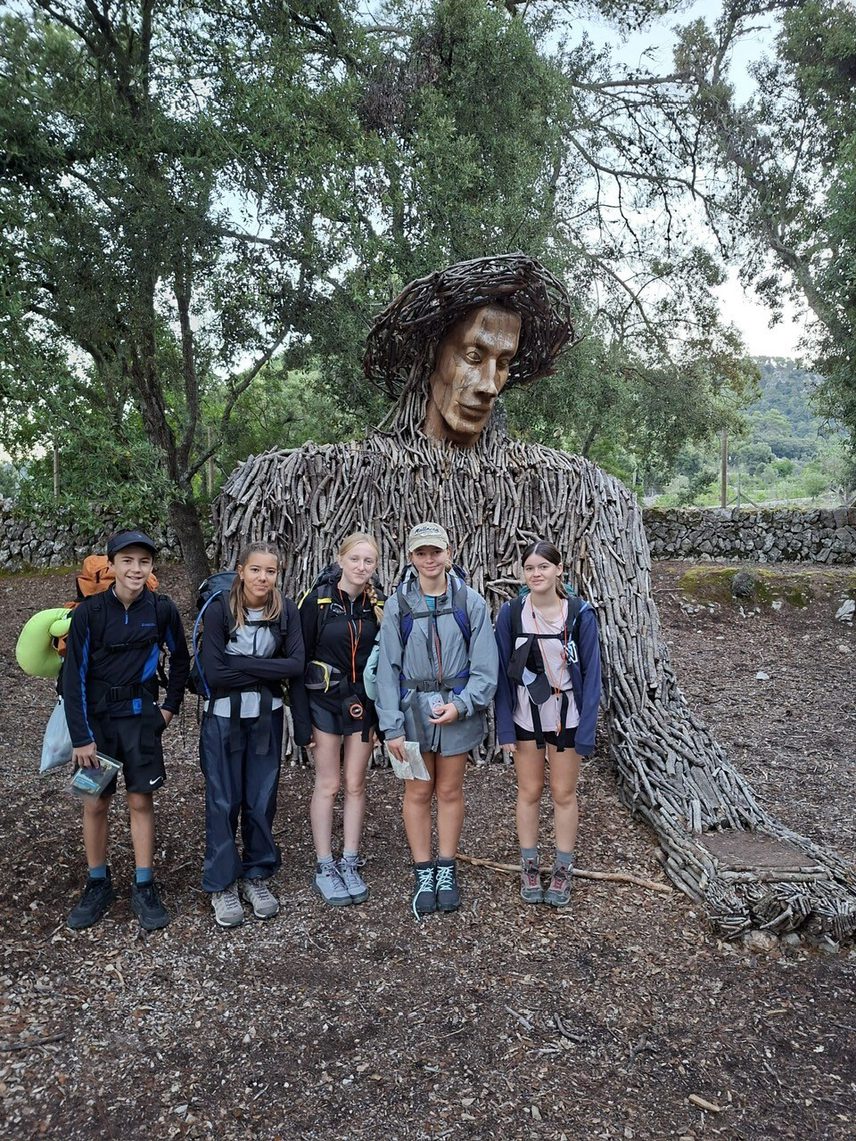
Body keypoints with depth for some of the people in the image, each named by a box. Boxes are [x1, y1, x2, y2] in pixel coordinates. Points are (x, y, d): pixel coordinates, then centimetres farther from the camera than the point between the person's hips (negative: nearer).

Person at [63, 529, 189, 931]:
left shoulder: (162, 609, -7)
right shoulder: (89, 612, -11)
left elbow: (180, 659, 10)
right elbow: (75, 676, -9)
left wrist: (171, 705, 6)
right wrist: (81, 737, -10)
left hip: (141, 717, 0)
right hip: (96, 717, 0)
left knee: (141, 801, 3)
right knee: (95, 803, 7)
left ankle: (144, 888, 15)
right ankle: (98, 884, 24)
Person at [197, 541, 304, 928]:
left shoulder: (286, 611, -5)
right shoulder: (219, 609, -14)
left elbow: (296, 664, -13)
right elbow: (213, 673, -19)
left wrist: (241, 664, -18)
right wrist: (266, 671, -15)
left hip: (266, 718, 3)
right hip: (223, 718, -2)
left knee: (261, 800, 11)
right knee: (223, 801, 6)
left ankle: (256, 876, 28)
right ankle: (222, 885, 20)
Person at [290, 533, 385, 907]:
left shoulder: (378, 605, 1)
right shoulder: (316, 601, -10)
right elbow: (299, 661, -8)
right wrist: (301, 721, -11)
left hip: (363, 704, 3)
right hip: (325, 703, -3)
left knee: (355, 784, 9)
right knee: (328, 785, 4)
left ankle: (350, 865, 21)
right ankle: (324, 868, 16)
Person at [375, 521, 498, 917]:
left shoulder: (471, 602, -5)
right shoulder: (397, 605, -4)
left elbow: (484, 665, -4)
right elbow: (387, 668, -4)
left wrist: (461, 705, -17)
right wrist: (392, 726, -8)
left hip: (458, 709, 0)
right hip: (413, 709, 0)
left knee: (450, 791, 12)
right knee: (417, 793, 9)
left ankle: (446, 870, 28)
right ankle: (423, 874, 24)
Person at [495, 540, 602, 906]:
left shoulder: (580, 614, -11)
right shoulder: (511, 613, -8)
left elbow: (591, 673, -7)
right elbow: (502, 672, -3)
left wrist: (586, 732, -10)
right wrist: (504, 728, -5)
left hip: (566, 716, -1)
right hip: (525, 715, 1)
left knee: (564, 794, 11)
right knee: (529, 791, 13)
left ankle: (563, 870, 27)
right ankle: (529, 866, 30)